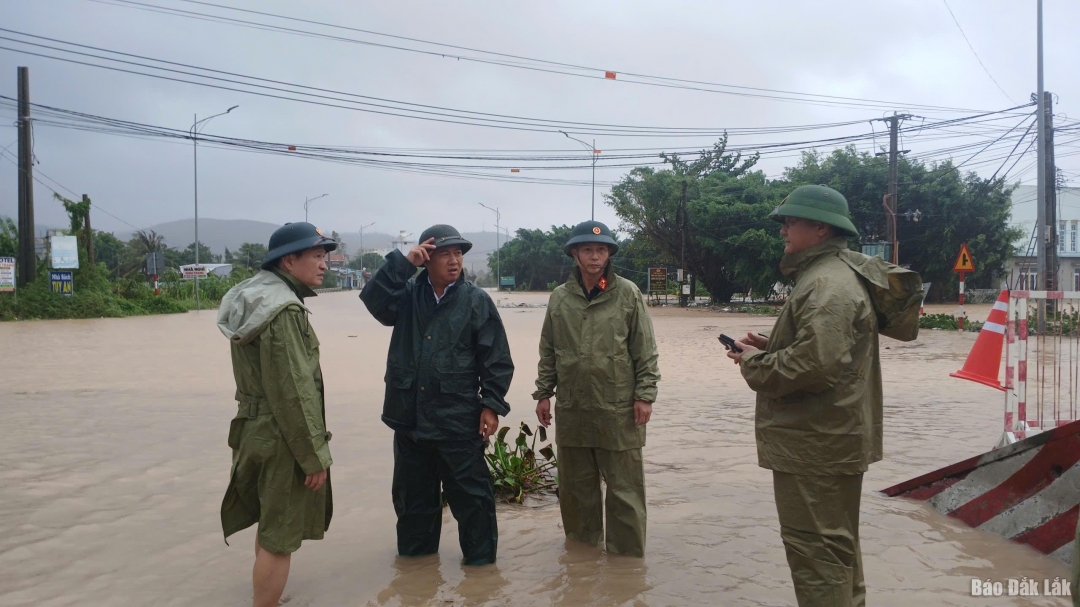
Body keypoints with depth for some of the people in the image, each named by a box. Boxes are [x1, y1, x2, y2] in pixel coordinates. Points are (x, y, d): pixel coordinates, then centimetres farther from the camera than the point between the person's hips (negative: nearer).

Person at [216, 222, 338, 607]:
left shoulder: (255, 298, 9)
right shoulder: (284, 310, -22)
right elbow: (293, 392, -24)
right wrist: (314, 455, -18)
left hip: (256, 431, 10)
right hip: (282, 440, -10)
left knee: (270, 526, 25)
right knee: (279, 538, 1)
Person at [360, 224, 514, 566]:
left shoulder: (476, 300, -4)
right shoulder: (407, 294, 6)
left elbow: (497, 359, -4)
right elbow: (374, 299, -13)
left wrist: (491, 405, -9)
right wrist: (402, 263, -15)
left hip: (458, 421, -3)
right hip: (409, 416, 4)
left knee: (470, 493, 5)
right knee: (411, 493, 18)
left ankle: (480, 557, 22)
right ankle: (415, 551, 37)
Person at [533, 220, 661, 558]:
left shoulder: (628, 294, -3)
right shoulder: (560, 298, 6)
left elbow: (645, 352, -2)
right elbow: (548, 352, 12)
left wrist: (644, 395, -7)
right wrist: (543, 393, 9)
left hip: (619, 409, -3)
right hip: (571, 409, 4)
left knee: (624, 487, 3)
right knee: (575, 486, 14)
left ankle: (627, 554, 15)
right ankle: (582, 545, 30)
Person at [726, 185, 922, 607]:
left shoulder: (827, 285, -21)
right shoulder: (834, 274, 14)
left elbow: (815, 364, -31)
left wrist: (755, 364, -16)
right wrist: (768, 347, 7)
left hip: (815, 444, -11)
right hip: (831, 437, 11)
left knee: (814, 548, -2)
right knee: (836, 541, 22)